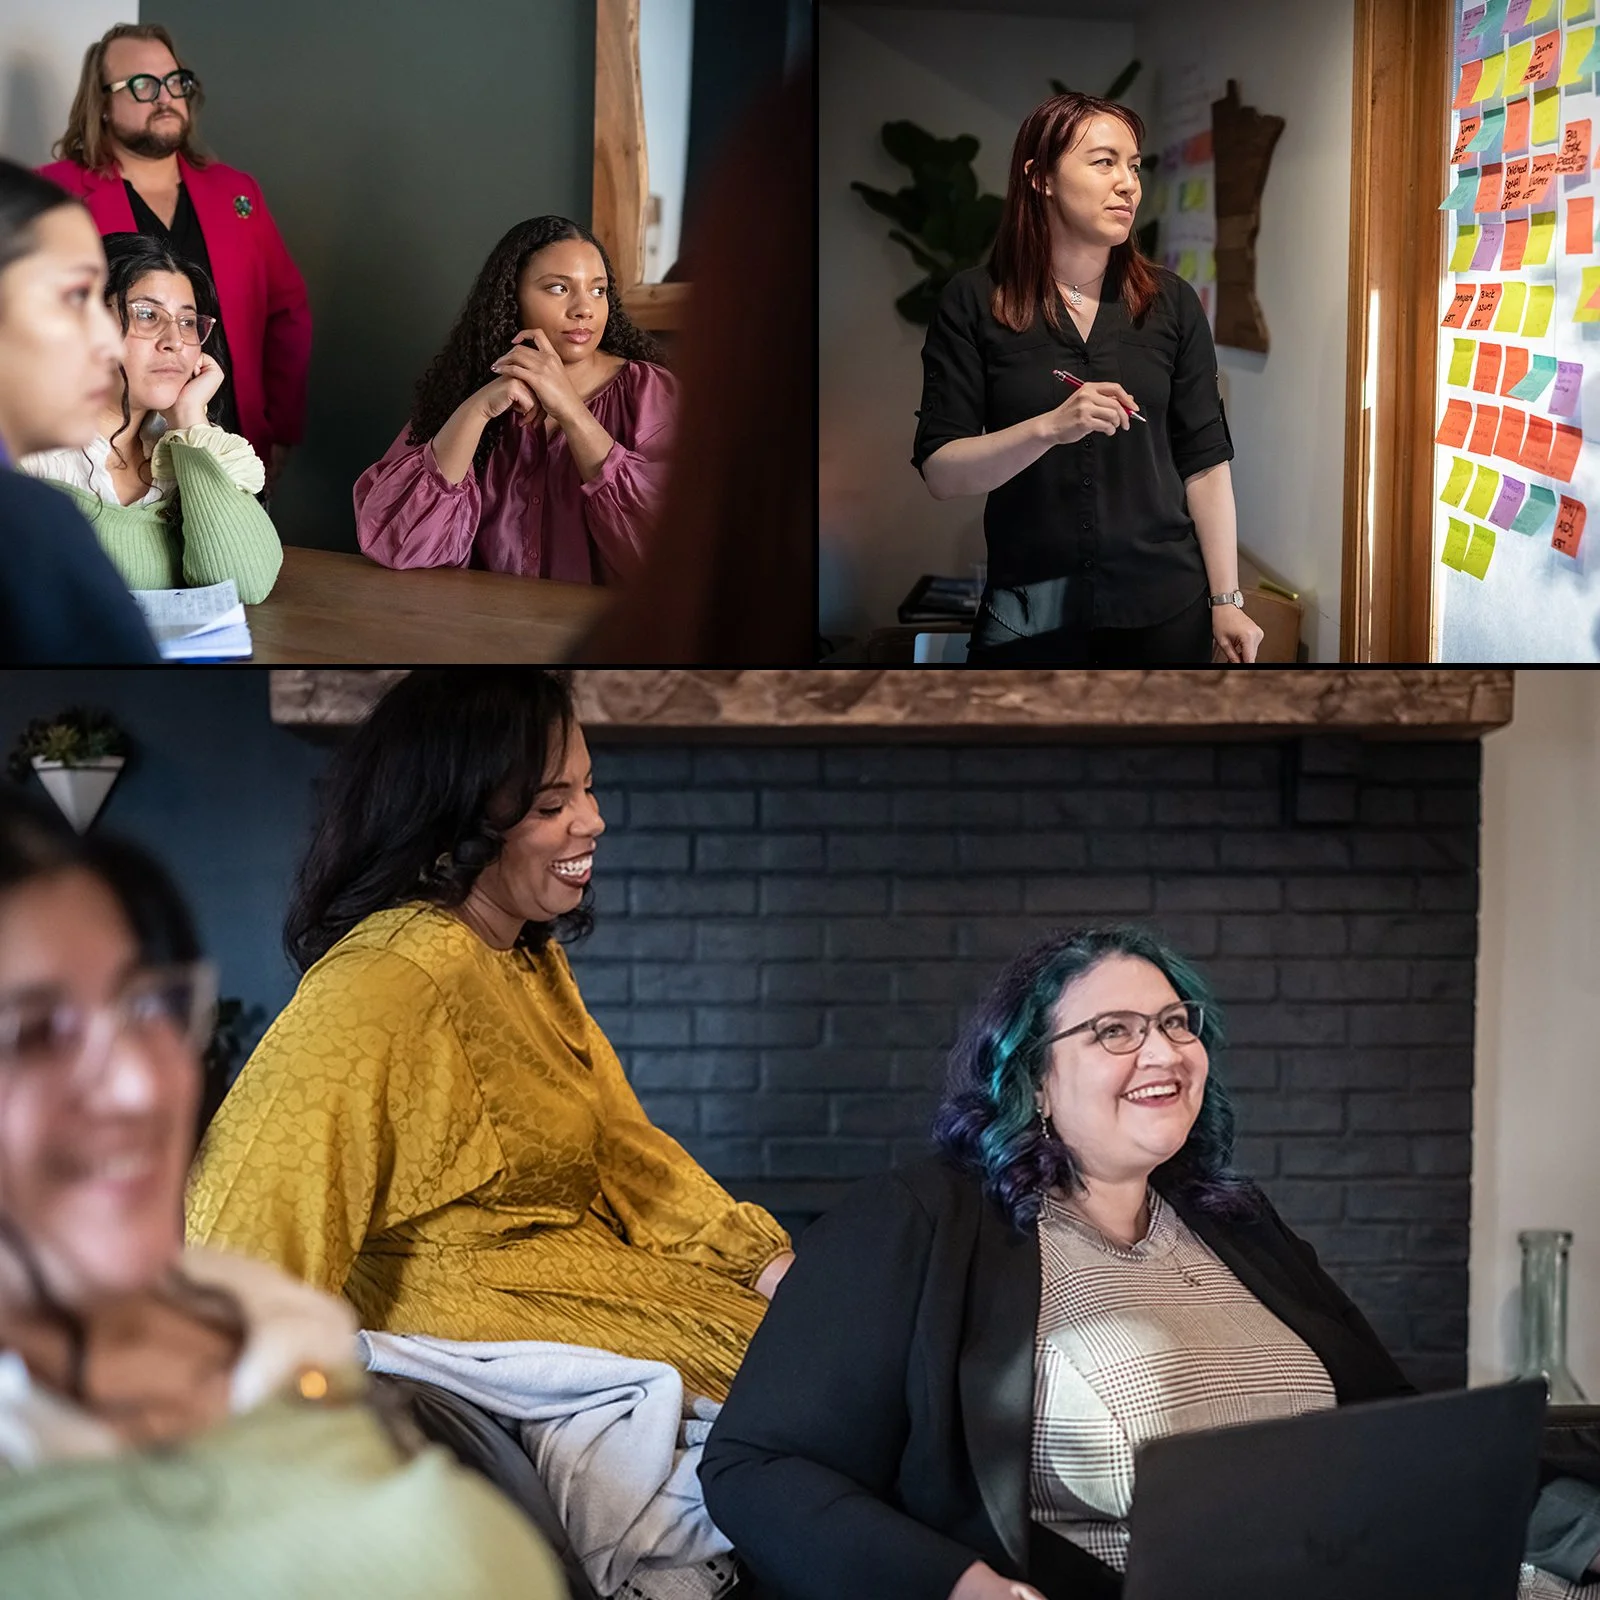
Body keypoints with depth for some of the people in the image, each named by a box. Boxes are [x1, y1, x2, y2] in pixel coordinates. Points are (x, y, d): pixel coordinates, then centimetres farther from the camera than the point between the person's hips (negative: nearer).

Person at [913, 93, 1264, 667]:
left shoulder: (1171, 302, 3)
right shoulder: (974, 302, -3)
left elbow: (1204, 462, 4)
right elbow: (940, 472, -8)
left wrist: (1226, 601, -1)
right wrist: (1052, 427, -23)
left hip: (1164, 605, 2)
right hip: (1029, 613, -2)